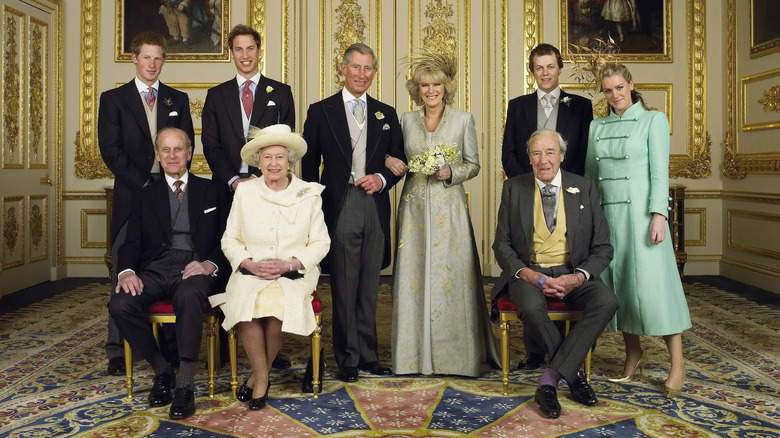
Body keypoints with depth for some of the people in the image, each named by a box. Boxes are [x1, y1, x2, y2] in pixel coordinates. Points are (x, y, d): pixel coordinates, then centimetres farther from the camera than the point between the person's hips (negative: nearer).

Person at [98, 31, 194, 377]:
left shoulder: (178, 99, 16)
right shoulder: (113, 99, 9)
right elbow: (110, 149, 0)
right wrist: (143, 184, -9)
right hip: (132, 194, -1)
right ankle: (118, 351, 5)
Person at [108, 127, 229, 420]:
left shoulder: (211, 192, 16)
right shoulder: (147, 195, 21)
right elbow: (132, 242, 12)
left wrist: (210, 264, -12)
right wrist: (127, 271, -10)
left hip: (194, 268, -3)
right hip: (155, 267, 3)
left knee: (189, 296, -38)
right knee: (119, 305, -26)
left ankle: (184, 387, -31)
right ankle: (162, 370, -5)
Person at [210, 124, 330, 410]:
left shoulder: (309, 195, 5)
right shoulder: (245, 193, 8)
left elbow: (320, 243, 3)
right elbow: (230, 240, 8)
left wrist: (289, 264, -13)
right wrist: (250, 264, -11)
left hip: (295, 273, -1)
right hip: (250, 272, 1)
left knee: (280, 303, -32)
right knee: (246, 302, -31)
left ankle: (259, 374, -8)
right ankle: (262, 377, -12)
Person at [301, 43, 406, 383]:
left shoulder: (386, 114, 13)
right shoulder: (321, 111, 5)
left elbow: (400, 160, 16)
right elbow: (309, 165, 4)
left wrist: (382, 179, -5)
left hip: (375, 208, 3)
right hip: (339, 209, -3)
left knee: (369, 288, 10)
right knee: (344, 288, 1)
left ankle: (368, 355, 22)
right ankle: (348, 359, 14)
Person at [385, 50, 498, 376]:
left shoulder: (463, 119, 3)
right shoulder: (406, 120, 9)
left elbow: (473, 165, 6)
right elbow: (397, 159, 15)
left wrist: (450, 173, -12)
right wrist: (391, 163, -7)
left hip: (449, 208, -2)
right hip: (415, 207, 2)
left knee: (451, 276, -2)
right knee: (414, 276, 2)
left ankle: (454, 353, 11)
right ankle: (416, 353, 13)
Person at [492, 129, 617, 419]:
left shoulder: (584, 189, 6)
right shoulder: (513, 188, 5)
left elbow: (602, 248, 5)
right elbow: (501, 245, 3)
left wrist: (578, 277, -15)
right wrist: (529, 276, -16)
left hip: (572, 272, 2)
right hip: (529, 272, -1)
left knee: (606, 302, -29)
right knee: (531, 308, -35)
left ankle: (549, 380, -26)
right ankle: (573, 373, -11)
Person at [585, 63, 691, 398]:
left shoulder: (653, 120, 1)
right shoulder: (596, 127, 14)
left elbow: (659, 172, -6)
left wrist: (658, 215, -15)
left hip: (639, 210, -4)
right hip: (606, 212, 5)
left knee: (652, 282, -8)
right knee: (617, 281, 4)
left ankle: (677, 364, 2)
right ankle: (633, 353, 17)